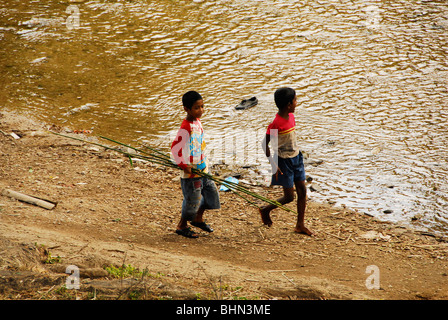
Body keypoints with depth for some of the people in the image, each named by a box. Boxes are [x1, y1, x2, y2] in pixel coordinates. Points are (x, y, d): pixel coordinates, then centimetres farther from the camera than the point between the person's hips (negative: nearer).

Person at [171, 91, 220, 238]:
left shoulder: (197, 122, 6)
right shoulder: (185, 127, -22)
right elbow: (175, 148, -24)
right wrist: (184, 165, -20)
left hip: (202, 168, 9)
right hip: (191, 171, -9)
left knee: (211, 192, 18)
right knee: (192, 199, 1)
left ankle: (198, 219, 37)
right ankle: (182, 226, 20)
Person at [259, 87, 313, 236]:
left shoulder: (291, 117, 2)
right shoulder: (276, 123, -23)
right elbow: (265, 144, -18)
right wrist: (273, 165, -19)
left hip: (296, 158, 8)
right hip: (284, 161, -8)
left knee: (302, 191, 6)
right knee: (289, 197, -1)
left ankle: (300, 225, 15)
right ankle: (265, 210, 23)